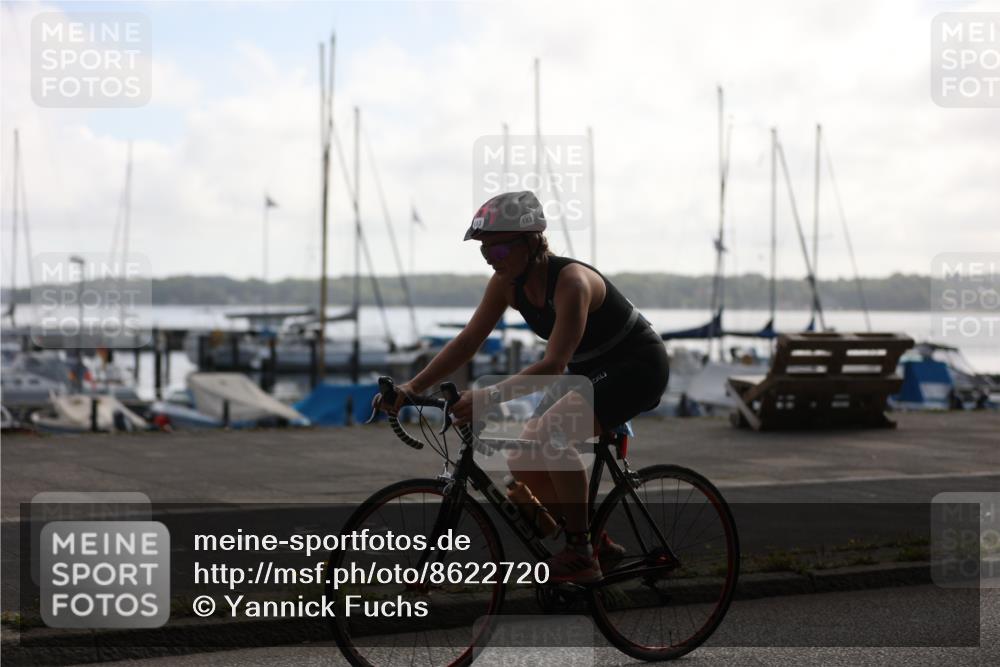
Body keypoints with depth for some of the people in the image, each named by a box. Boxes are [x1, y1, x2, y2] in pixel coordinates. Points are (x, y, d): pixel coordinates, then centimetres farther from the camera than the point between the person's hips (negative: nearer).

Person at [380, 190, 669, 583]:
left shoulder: (571, 281, -30)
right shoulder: (508, 283, -7)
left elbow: (553, 365, -38)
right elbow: (468, 341, -6)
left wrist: (489, 397, -49)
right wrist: (414, 387, -17)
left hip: (637, 366, -9)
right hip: (589, 370, 9)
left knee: (550, 434, -30)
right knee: (522, 457, -2)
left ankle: (580, 554, -19)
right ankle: (594, 542, 14)